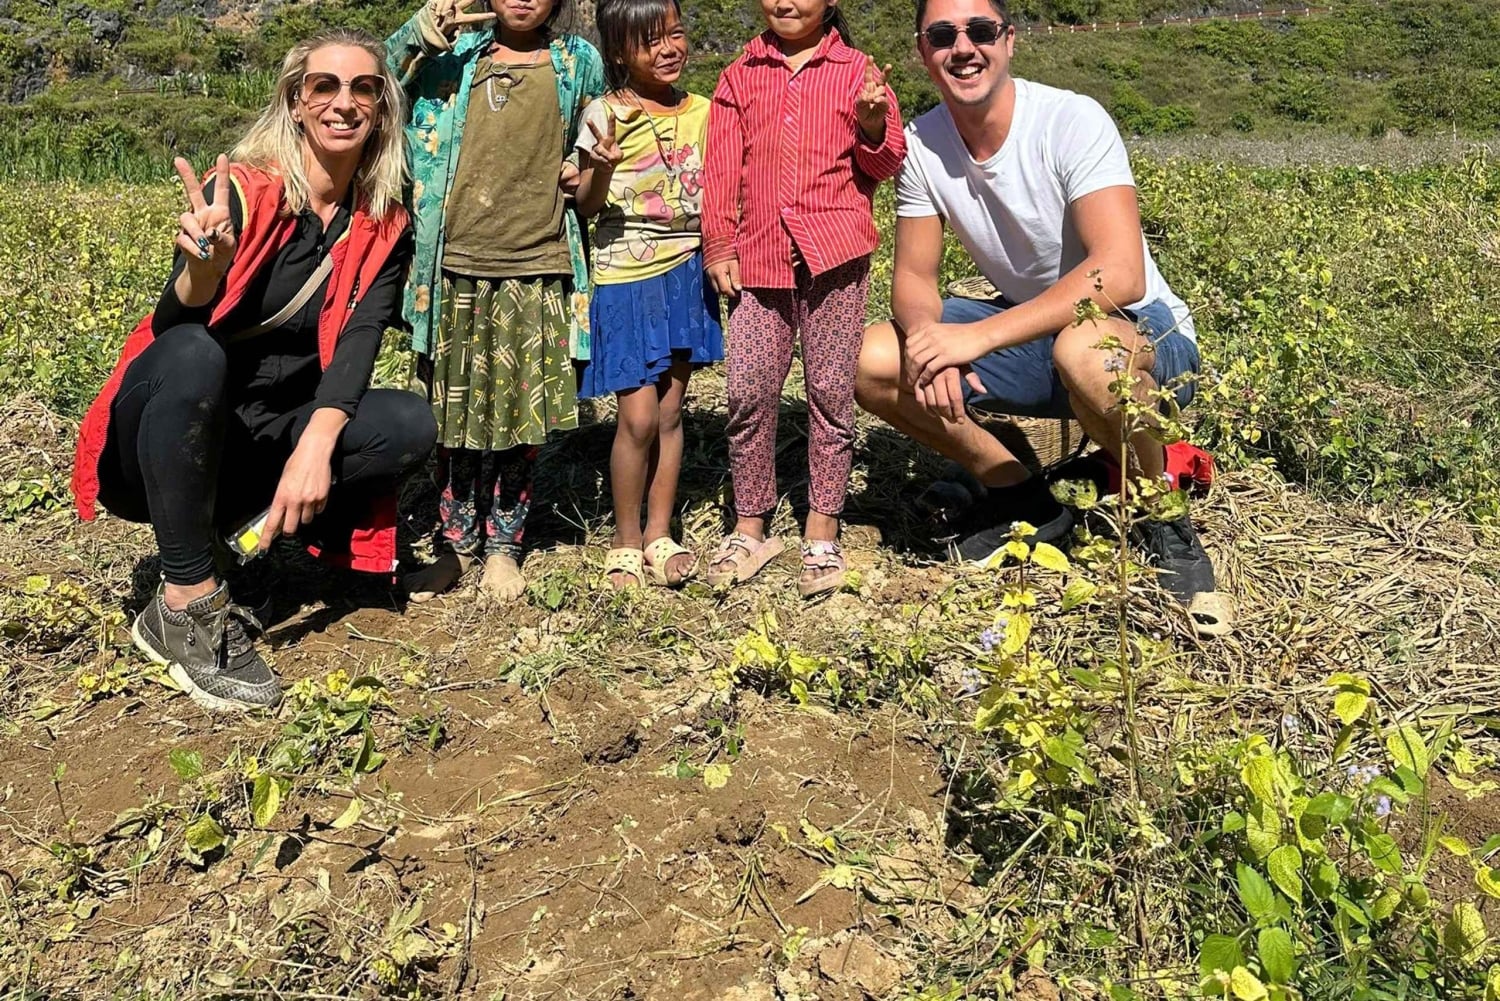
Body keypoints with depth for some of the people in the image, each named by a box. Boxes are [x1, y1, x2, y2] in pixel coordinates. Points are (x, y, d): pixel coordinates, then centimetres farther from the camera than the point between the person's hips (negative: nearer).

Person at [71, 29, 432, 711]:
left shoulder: (383, 229, -2)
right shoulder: (242, 192, -15)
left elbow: (358, 341, -15)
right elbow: (173, 333, -24)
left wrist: (315, 446, -33)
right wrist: (205, 266, -47)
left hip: (270, 438, 4)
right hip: (160, 441, -3)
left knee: (411, 426, -19)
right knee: (192, 354, -36)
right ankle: (188, 606, -27)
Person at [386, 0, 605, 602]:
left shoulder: (579, 64, 9)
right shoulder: (453, 54, 8)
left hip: (537, 274, 0)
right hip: (456, 271, 1)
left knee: (523, 419, 4)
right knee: (455, 417, 7)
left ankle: (503, 546, 20)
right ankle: (456, 544, 22)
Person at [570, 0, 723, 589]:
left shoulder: (701, 112, 6)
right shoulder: (606, 114, -6)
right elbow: (586, 207, -8)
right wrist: (603, 166, -26)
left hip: (686, 275, 4)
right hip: (626, 280, -4)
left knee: (671, 412, 8)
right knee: (638, 416, -7)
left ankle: (660, 535, 19)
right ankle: (625, 543, 10)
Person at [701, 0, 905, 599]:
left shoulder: (856, 71, 7)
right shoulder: (739, 78, 12)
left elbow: (885, 164, 5)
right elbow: (722, 170, 11)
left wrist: (872, 123, -15)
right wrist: (719, 247, 4)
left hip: (836, 255, -2)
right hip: (759, 258, 2)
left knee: (831, 393, 2)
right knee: (747, 393, -1)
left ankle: (822, 534, 14)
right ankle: (750, 530, 14)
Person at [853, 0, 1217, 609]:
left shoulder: (1072, 121, -22)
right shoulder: (921, 145, -5)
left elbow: (1120, 275, -34)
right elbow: (914, 278, -3)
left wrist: (978, 336, -40)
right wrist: (927, 337, -27)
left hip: (1142, 331, -6)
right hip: (1028, 335, 6)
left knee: (1083, 349, -42)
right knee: (868, 362, -10)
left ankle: (1163, 517, -12)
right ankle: (1021, 497, 7)